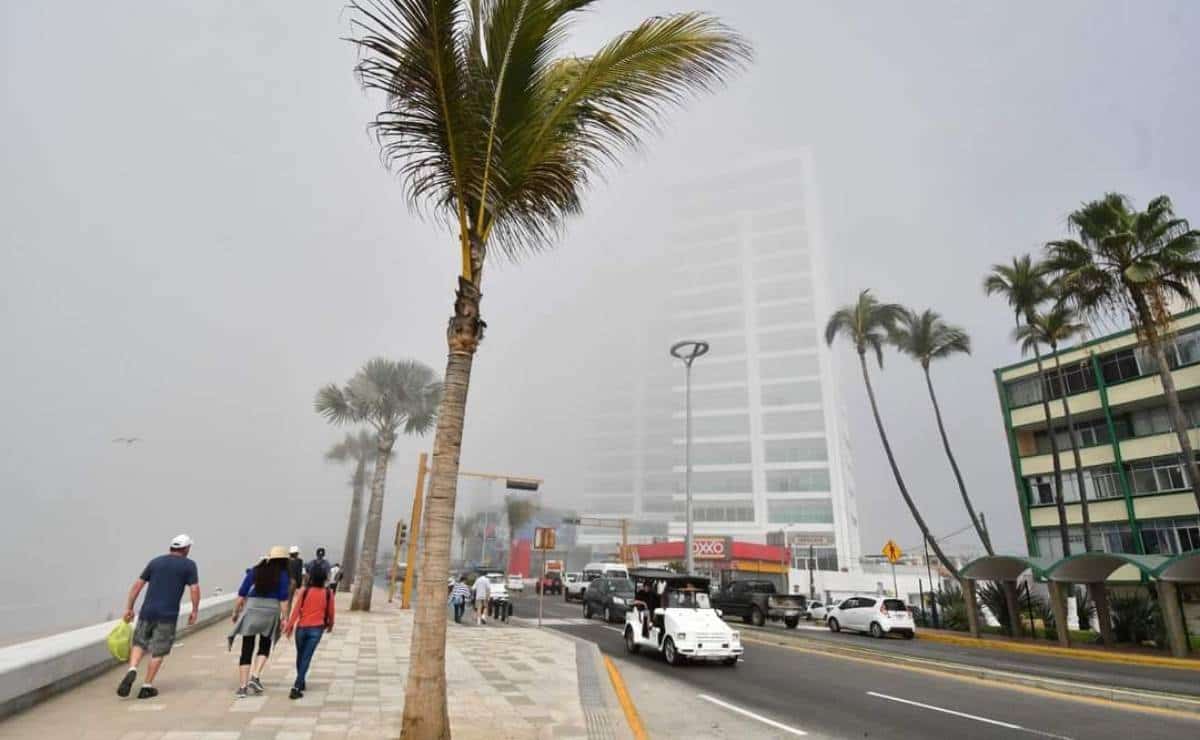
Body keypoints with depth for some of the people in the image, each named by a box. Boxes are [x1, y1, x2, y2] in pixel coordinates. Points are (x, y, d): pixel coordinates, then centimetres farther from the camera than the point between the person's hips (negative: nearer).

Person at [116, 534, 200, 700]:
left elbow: (138, 584, 8)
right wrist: (195, 611, 5)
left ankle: (132, 670, -6)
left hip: (147, 611, 3)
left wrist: (129, 607, 15)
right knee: (158, 651, 8)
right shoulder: (188, 565, 0)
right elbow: (194, 589, -6)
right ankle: (147, 687, 11)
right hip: (168, 615, -3)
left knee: (139, 644, 17)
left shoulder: (155, 562, 10)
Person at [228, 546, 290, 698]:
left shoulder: (254, 571, 8)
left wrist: (236, 612, 15)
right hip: (271, 611, -1)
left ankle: (243, 687, 8)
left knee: (247, 650, 8)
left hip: (251, 610, 2)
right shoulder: (282, 575, 0)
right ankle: (255, 676, 3)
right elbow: (283, 599, -5)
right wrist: (284, 618, -1)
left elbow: (241, 594, 6)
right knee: (265, 647, 19)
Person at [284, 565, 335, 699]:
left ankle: (301, 683, 33)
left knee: (300, 656, 19)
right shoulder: (328, 593, -3)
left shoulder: (304, 590, -5)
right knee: (306, 658, 1)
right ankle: (297, 687, -8)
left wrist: (290, 626, 0)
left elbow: (296, 610, -7)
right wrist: (330, 625, 23)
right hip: (316, 629, -1)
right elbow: (330, 612, 6)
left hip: (301, 627, 1)